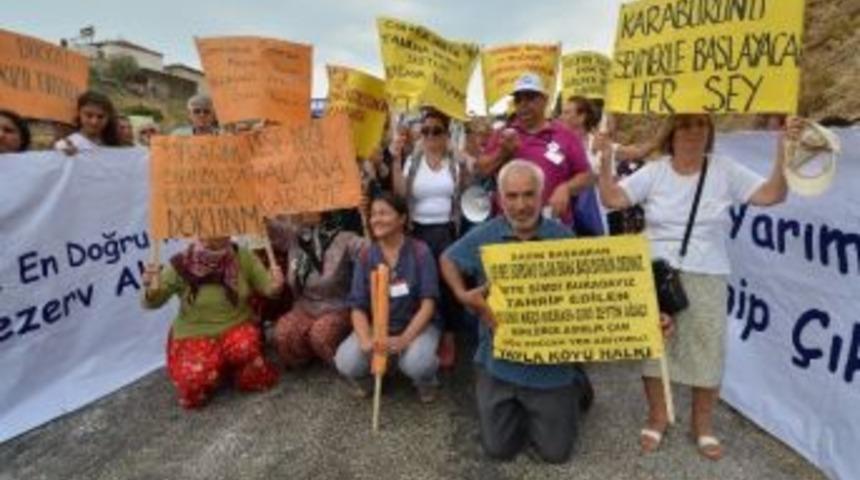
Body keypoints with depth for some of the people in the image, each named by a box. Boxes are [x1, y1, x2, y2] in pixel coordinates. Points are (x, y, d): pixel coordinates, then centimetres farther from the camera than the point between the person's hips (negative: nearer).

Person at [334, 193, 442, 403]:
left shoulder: (420, 251, -11)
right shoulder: (365, 256, -3)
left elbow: (428, 303, -14)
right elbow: (358, 307, -5)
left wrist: (404, 339, -27)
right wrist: (365, 340, -24)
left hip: (417, 324, -2)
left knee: (416, 364, -33)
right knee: (346, 362, -24)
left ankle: (426, 382, 7)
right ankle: (363, 378, 15)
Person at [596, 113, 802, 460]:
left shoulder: (726, 171, 1)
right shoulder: (653, 172, 0)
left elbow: (771, 195, -8)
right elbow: (612, 198, -8)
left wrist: (784, 150, -18)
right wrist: (605, 158, -18)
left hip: (706, 278, 0)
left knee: (707, 351, 7)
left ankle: (703, 424, 30)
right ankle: (657, 417, 30)